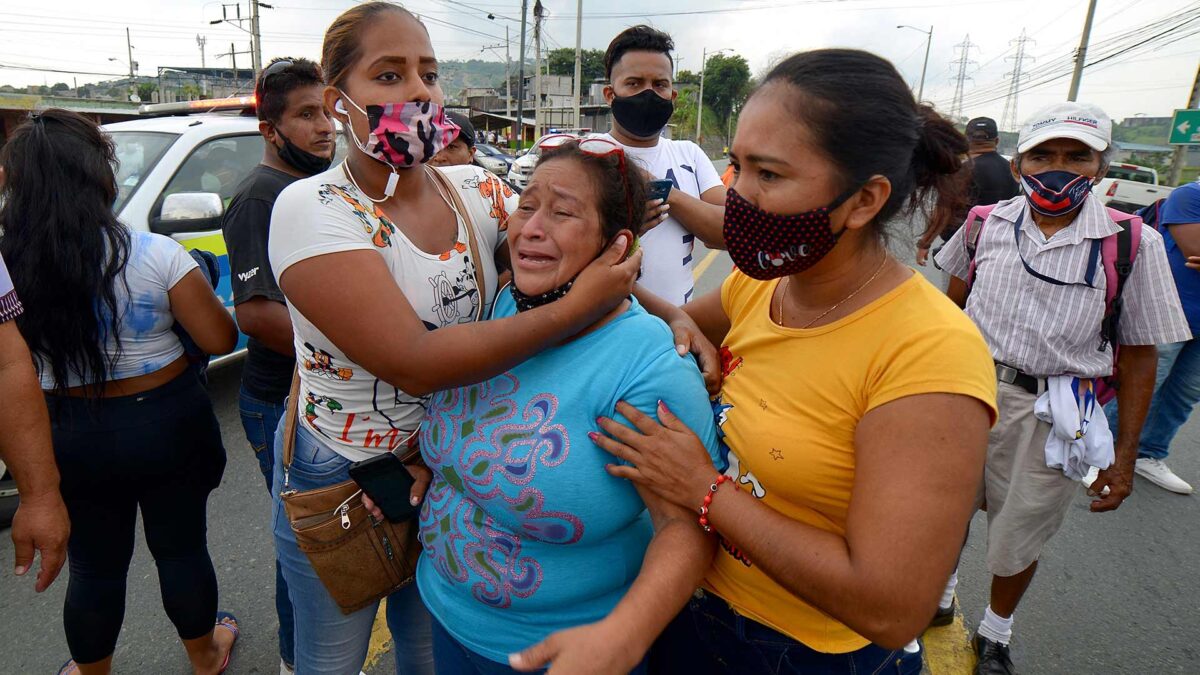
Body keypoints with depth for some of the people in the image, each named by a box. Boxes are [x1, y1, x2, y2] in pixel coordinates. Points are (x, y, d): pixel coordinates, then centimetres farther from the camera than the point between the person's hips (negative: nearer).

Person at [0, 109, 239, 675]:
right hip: (165, 422, -1)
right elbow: (220, 339, -14)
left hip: (67, 438, 2)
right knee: (181, 549, 17)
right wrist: (189, 295, 3)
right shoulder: (155, 255, -19)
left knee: (95, 566, 21)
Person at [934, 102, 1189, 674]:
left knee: (1018, 537, 15)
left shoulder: (1134, 245, -9)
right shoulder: (987, 223, -3)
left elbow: (1138, 356, -4)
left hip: (1049, 414, -2)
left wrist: (1124, 455, -4)